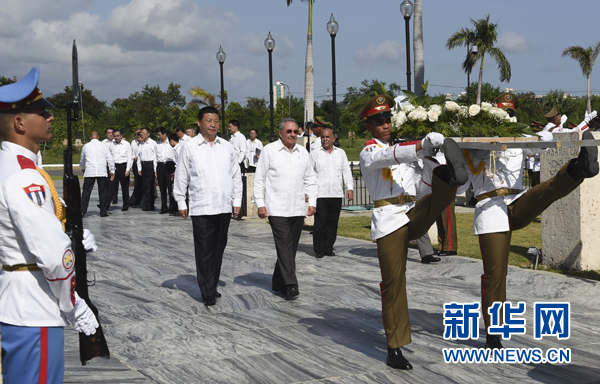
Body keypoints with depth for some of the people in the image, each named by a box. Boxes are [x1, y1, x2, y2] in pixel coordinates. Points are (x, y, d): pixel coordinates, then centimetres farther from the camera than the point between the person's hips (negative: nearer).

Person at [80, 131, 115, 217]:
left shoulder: (86, 146, 12)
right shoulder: (103, 145, 6)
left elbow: (82, 160, 27)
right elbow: (110, 159, 3)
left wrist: (83, 168, 46)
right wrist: (112, 171, 12)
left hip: (89, 172, 1)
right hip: (102, 172, -1)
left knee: (86, 192, 1)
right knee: (102, 192, 6)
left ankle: (82, 212, -5)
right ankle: (103, 212, 9)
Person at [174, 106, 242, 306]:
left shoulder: (227, 147, 10)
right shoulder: (190, 147, 0)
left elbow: (236, 175, 15)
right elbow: (181, 177, 4)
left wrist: (237, 200, 11)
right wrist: (181, 203, 3)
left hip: (224, 207, 4)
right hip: (201, 208, -4)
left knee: (218, 249, 10)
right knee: (204, 251, -5)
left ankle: (212, 287, 22)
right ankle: (208, 292, 0)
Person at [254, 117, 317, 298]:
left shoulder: (302, 152, 13)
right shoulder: (269, 150, 1)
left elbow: (310, 179, 19)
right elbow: (259, 179, 1)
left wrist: (312, 202, 9)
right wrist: (260, 204, -5)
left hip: (297, 209, 5)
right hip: (277, 209, -5)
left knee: (291, 248, 7)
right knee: (284, 246, -12)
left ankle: (279, 283, 18)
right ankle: (290, 284, -15)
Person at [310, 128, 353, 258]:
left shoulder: (341, 153, 16)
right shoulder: (314, 154, 8)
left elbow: (346, 171, 16)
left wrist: (350, 188, 6)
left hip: (337, 194, 3)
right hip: (320, 194, -3)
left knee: (333, 222, 3)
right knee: (320, 222, -8)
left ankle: (328, 248, 12)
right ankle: (319, 250, -1)